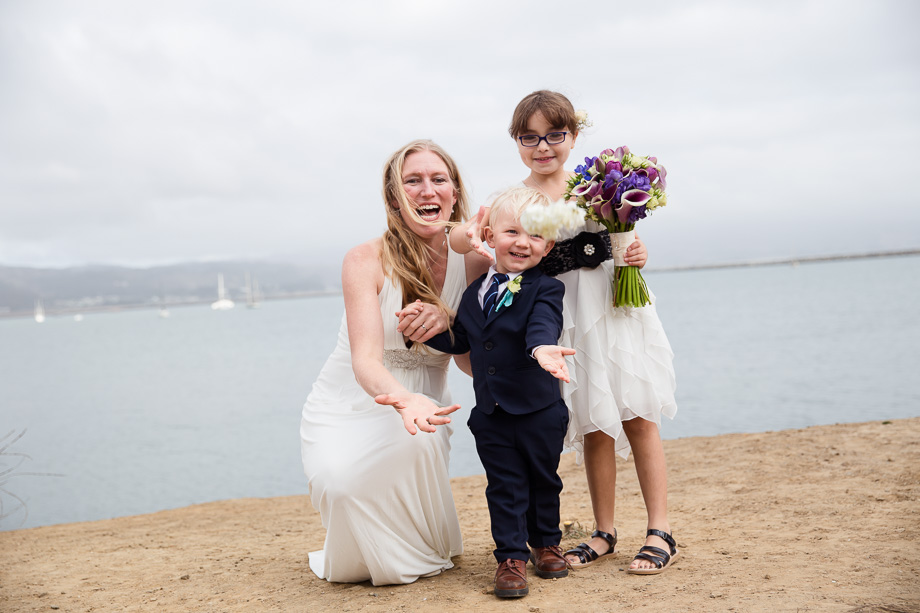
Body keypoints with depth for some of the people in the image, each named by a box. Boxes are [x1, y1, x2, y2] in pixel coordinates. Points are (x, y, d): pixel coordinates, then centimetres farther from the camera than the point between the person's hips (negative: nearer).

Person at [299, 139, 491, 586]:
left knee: (416, 443, -34)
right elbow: (366, 360, -27)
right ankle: (360, 556, 5)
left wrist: (448, 323, -24)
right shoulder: (367, 261, -16)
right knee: (341, 482, -32)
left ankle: (416, 553, -2)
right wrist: (406, 398, -49)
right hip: (349, 406, -2)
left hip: (423, 403, 2)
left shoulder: (472, 261, -6)